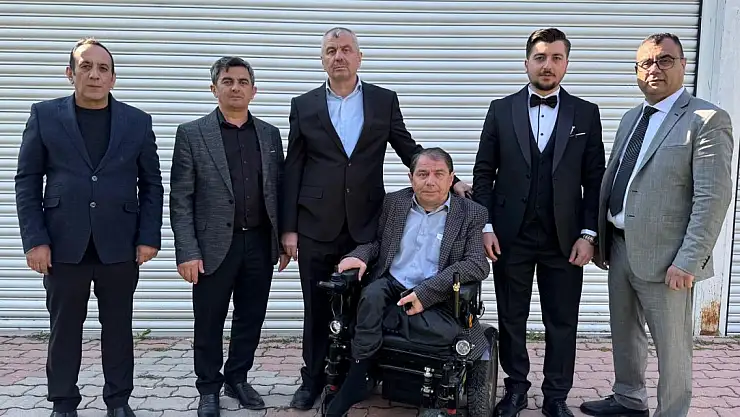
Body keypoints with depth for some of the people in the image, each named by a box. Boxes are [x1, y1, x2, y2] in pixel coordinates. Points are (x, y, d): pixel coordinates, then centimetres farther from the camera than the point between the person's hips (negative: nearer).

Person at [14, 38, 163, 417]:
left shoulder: (137, 121, 5)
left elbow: (151, 183, 6)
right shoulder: (44, 116, 3)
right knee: (64, 328, 9)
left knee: (118, 327, 9)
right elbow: (27, 182, 2)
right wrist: (35, 240, -6)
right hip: (64, 245, 0)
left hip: (120, 245, 1)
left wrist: (148, 237, -2)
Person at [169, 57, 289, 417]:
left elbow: (280, 190, 12)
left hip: (260, 244, 4)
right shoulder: (191, 133, -3)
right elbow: (181, 200, -6)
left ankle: (237, 379, 31)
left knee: (251, 318, 13)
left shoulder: (270, 134, 9)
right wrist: (187, 252, -12)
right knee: (209, 323, 8)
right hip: (215, 245, -3)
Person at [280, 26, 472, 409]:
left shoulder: (384, 100, 5)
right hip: (316, 226, 0)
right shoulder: (304, 105, 5)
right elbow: (292, 170, 3)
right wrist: (288, 228, 0)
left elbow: (408, 149, 10)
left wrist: (447, 180, -2)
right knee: (316, 308, 10)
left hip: (365, 224, 0)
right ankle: (313, 379, 26)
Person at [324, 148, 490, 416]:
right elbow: (376, 241, 20)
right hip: (391, 285, 2)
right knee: (371, 295, -33)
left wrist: (425, 292, -22)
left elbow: (478, 265, -11)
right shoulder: (393, 203, 11)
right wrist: (359, 256, -7)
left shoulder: (472, 214, 0)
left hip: (437, 299, -1)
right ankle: (356, 380, -20)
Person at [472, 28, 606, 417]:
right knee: (511, 319, 10)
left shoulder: (586, 114, 3)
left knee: (562, 323, 7)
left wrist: (588, 233, -4)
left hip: (564, 238, 0)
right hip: (511, 235, 0)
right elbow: (483, 173, 3)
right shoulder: (501, 110, 3)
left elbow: (594, 180, 3)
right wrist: (485, 227, -4)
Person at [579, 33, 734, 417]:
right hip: (620, 247, 8)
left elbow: (713, 198, -17)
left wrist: (687, 262, -20)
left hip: (663, 255, -7)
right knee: (624, 334, 20)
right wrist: (601, 240, 13)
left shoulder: (707, 121, -11)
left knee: (672, 346, 6)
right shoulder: (631, 118, 13)